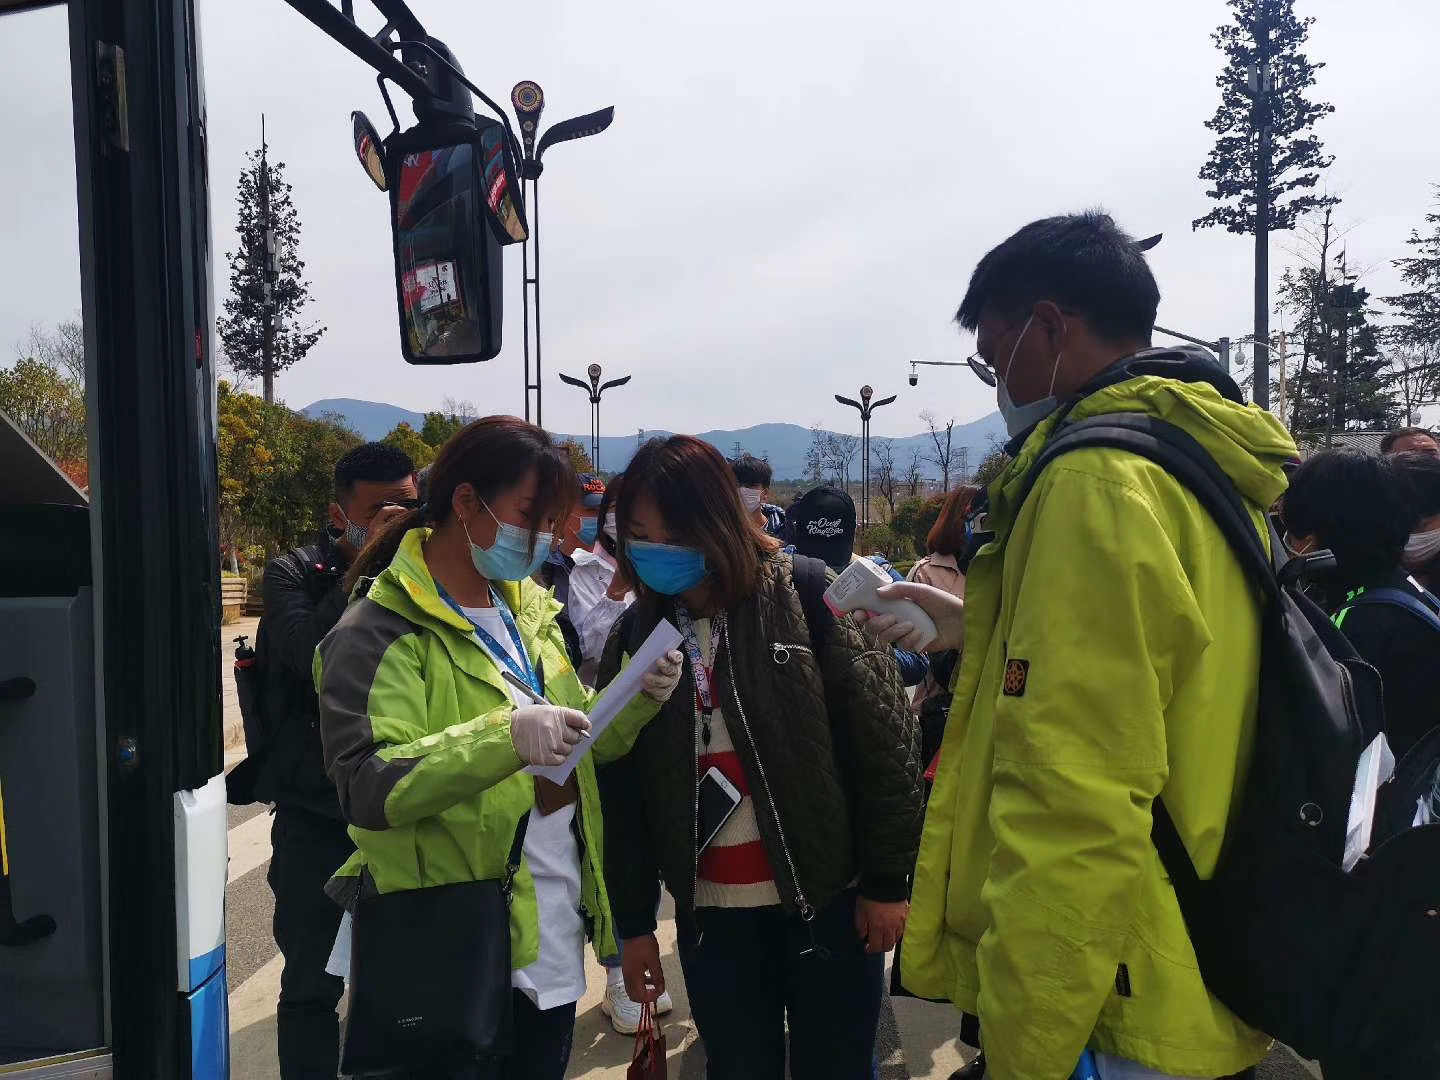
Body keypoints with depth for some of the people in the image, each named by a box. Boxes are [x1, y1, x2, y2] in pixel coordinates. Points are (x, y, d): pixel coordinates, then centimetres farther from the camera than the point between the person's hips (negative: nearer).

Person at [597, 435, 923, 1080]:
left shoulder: (807, 597, -10)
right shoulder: (636, 635, 1)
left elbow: (881, 738, -8)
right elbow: (622, 788, 5)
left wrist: (886, 881, -7)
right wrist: (634, 923, 8)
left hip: (829, 897, -2)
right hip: (711, 914, 3)